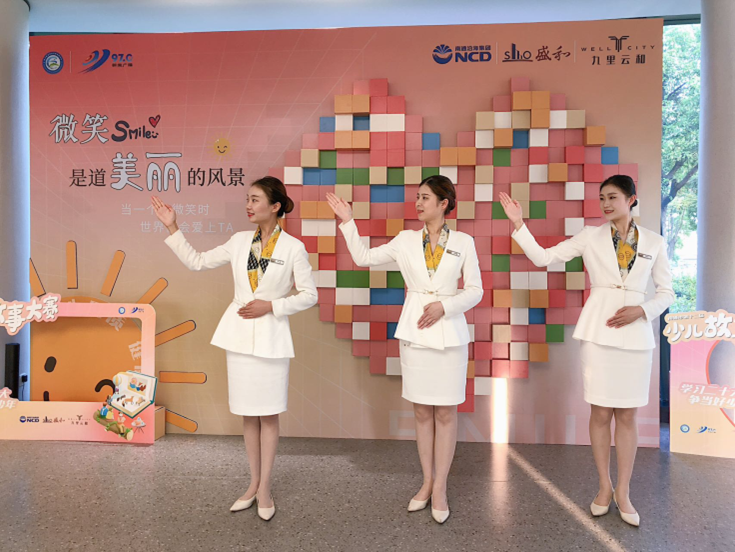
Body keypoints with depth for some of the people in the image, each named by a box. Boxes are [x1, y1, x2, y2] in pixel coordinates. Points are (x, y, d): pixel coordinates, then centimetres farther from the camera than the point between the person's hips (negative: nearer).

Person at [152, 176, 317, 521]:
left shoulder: (293, 247, -7)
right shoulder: (240, 241, 4)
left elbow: (309, 295, -4)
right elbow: (196, 262, 8)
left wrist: (270, 306, -14)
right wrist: (172, 228, 4)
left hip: (271, 337, -4)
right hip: (239, 334, 4)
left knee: (268, 414, 6)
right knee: (247, 414, 13)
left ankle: (264, 489, 20)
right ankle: (254, 484, 28)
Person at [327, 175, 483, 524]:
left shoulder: (463, 242, 0)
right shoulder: (406, 240, 5)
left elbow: (475, 290, 1)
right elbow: (363, 258, 7)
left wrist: (444, 306, -13)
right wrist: (348, 221, 2)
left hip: (449, 332, -2)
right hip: (414, 332, 2)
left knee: (445, 412, 5)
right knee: (421, 411, 10)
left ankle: (439, 488, 19)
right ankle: (427, 482, 25)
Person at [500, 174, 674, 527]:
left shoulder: (654, 243, 6)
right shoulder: (590, 237, 3)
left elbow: (666, 292, 10)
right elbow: (542, 257, -2)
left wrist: (641, 310, -9)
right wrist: (518, 225, -10)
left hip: (636, 332, 1)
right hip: (598, 329, -1)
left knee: (627, 415, 7)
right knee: (600, 412, 5)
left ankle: (623, 491, 22)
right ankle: (604, 486, 23)